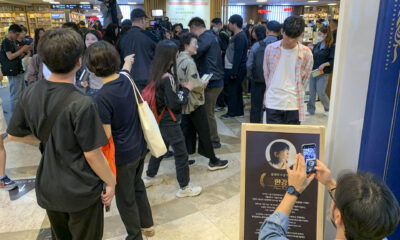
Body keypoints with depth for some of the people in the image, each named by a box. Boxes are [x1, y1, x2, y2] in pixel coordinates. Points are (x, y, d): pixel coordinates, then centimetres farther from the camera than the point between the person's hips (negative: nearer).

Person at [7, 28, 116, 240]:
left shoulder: (30, 94, -8)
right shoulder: (81, 105, -27)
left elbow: (14, 135, 5)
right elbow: (92, 154, -21)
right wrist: (111, 182, -6)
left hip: (47, 188, 6)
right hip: (81, 191, -5)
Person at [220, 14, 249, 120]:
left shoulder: (240, 37, -16)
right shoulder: (237, 35, 15)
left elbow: (238, 55, -21)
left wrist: (234, 72, -21)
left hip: (236, 69, -10)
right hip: (232, 68, 10)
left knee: (233, 91, -2)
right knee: (237, 90, 14)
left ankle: (232, 112, 7)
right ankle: (239, 111, 23)